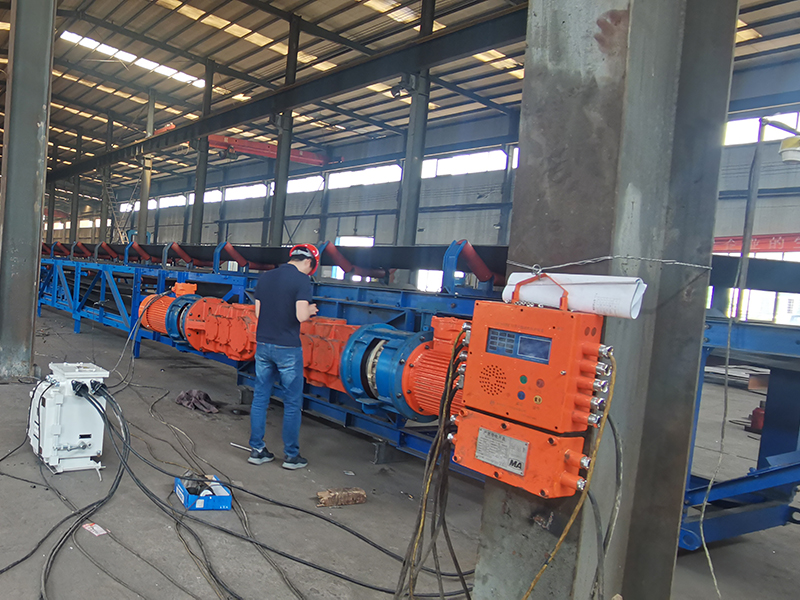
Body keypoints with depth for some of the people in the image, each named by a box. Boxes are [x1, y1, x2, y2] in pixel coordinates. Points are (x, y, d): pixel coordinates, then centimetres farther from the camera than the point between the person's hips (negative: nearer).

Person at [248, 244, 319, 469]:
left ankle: (257, 450, 21)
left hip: (263, 345, 6)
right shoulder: (302, 280, -11)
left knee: (260, 398, 13)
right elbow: (301, 316, -20)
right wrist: (310, 310, 1)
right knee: (292, 403, 6)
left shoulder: (264, 278, 8)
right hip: (287, 349, -6)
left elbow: (258, 313, 9)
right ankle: (291, 455, 15)